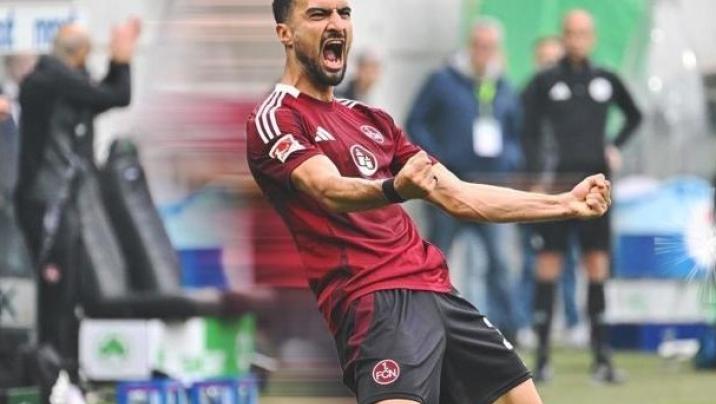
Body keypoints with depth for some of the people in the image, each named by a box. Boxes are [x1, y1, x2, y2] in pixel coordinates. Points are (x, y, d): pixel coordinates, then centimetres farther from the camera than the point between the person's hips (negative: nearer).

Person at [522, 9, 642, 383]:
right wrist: (535, 178, -10)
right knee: (549, 264, -4)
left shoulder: (606, 80, 10)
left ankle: (602, 357, 3)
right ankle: (542, 356, -1)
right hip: (556, 182, -3)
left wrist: (616, 147, 14)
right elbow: (529, 133, 0)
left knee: (597, 265, 2)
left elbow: (633, 115, 27)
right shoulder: (545, 82, 2)